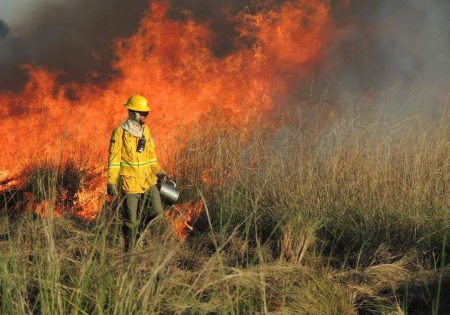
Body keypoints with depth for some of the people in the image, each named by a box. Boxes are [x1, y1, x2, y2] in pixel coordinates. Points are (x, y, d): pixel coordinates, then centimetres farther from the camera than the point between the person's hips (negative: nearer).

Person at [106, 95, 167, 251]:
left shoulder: (145, 130, 9)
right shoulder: (120, 132, -10)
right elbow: (114, 159, -10)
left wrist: (159, 171, 7)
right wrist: (111, 182, -13)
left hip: (148, 181, 6)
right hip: (129, 183, -6)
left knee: (157, 212, 1)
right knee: (131, 220, 2)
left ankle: (140, 232, 23)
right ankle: (130, 251, 16)